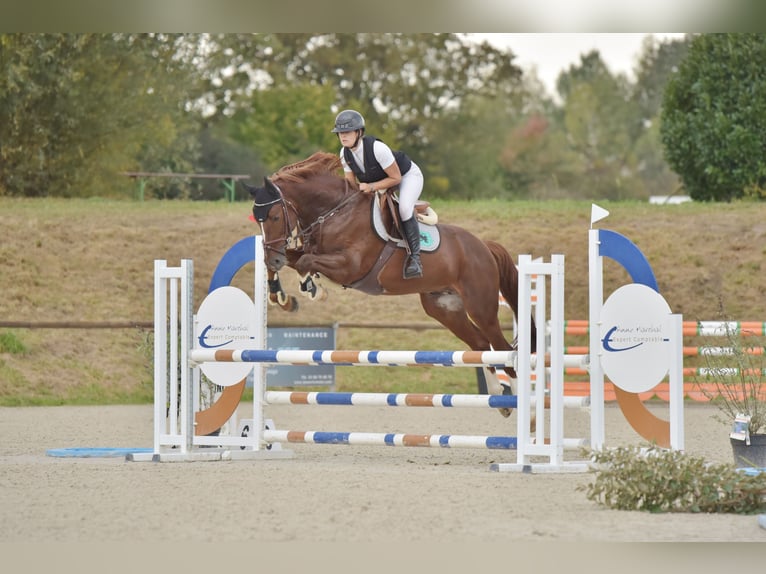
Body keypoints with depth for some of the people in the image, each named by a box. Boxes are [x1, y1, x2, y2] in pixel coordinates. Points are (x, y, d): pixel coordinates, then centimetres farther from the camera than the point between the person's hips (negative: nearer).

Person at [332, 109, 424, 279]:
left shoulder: (377, 148, -35)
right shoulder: (345, 154, -14)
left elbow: (396, 178, -27)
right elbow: (351, 185, -4)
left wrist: (371, 187, -35)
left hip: (408, 176, -8)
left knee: (404, 208, -34)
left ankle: (415, 257, -26)